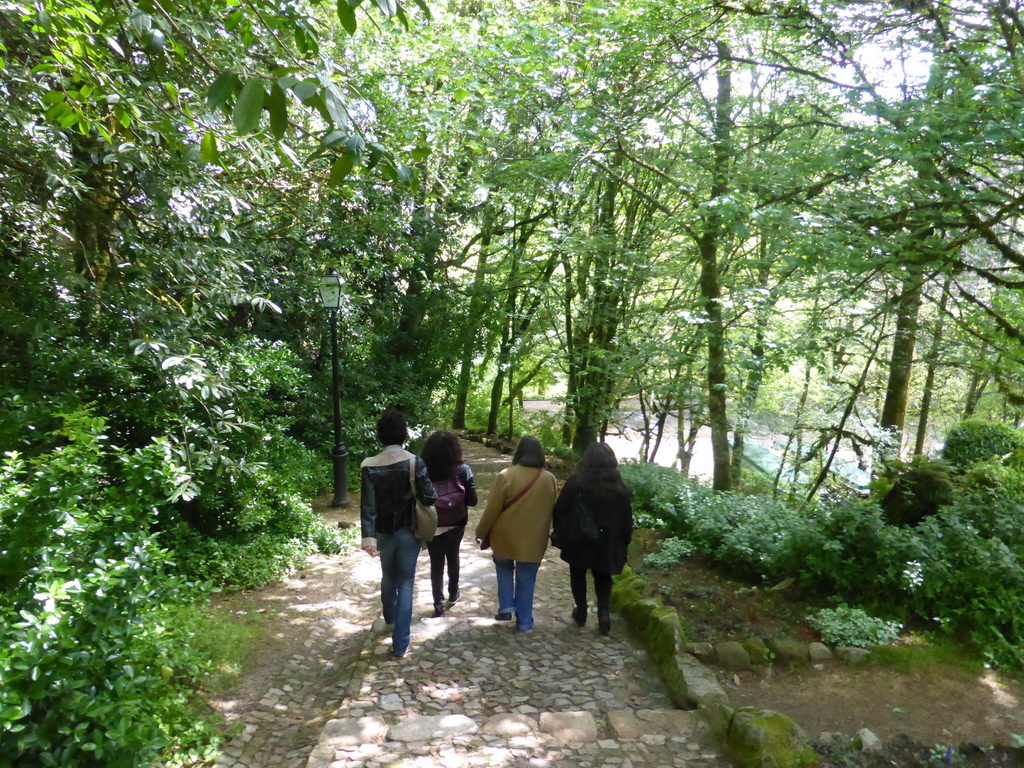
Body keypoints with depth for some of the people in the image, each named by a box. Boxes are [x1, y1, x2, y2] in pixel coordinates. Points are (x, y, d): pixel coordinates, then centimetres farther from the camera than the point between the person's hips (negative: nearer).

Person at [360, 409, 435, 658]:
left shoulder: (369, 466, -11)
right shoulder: (415, 463, -16)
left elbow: (368, 504, -15)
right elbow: (428, 497, -16)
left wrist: (368, 538, -17)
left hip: (383, 532, 3)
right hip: (408, 532, -2)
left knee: (388, 577, 26)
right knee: (405, 584, 6)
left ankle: (390, 619, 51)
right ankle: (400, 644, 7)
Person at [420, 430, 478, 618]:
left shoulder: (423, 471, -15)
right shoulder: (463, 470, -14)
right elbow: (472, 501, -10)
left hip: (432, 525, -1)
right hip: (456, 524, 2)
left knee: (436, 563, 13)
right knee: (453, 557, 25)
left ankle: (439, 605, 14)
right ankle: (453, 595, 41)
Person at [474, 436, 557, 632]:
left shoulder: (506, 476, -16)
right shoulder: (550, 479, -6)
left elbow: (492, 509, -12)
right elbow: (550, 511, 7)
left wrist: (481, 532, 2)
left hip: (505, 536, -1)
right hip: (534, 539, 2)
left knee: (504, 568, 25)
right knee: (526, 580, 15)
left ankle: (506, 607, 17)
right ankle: (524, 622, 21)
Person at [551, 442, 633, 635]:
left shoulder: (575, 482, -12)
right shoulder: (619, 487, -6)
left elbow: (559, 511, -8)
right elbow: (627, 519, 0)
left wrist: (560, 534, 6)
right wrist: (624, 543, 9)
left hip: (578, 540, -1)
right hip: (606, 543, 2)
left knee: (578, 574, 18)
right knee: (603, 576, 17)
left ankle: (581, 612, 24)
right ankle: (603, 612, 1)